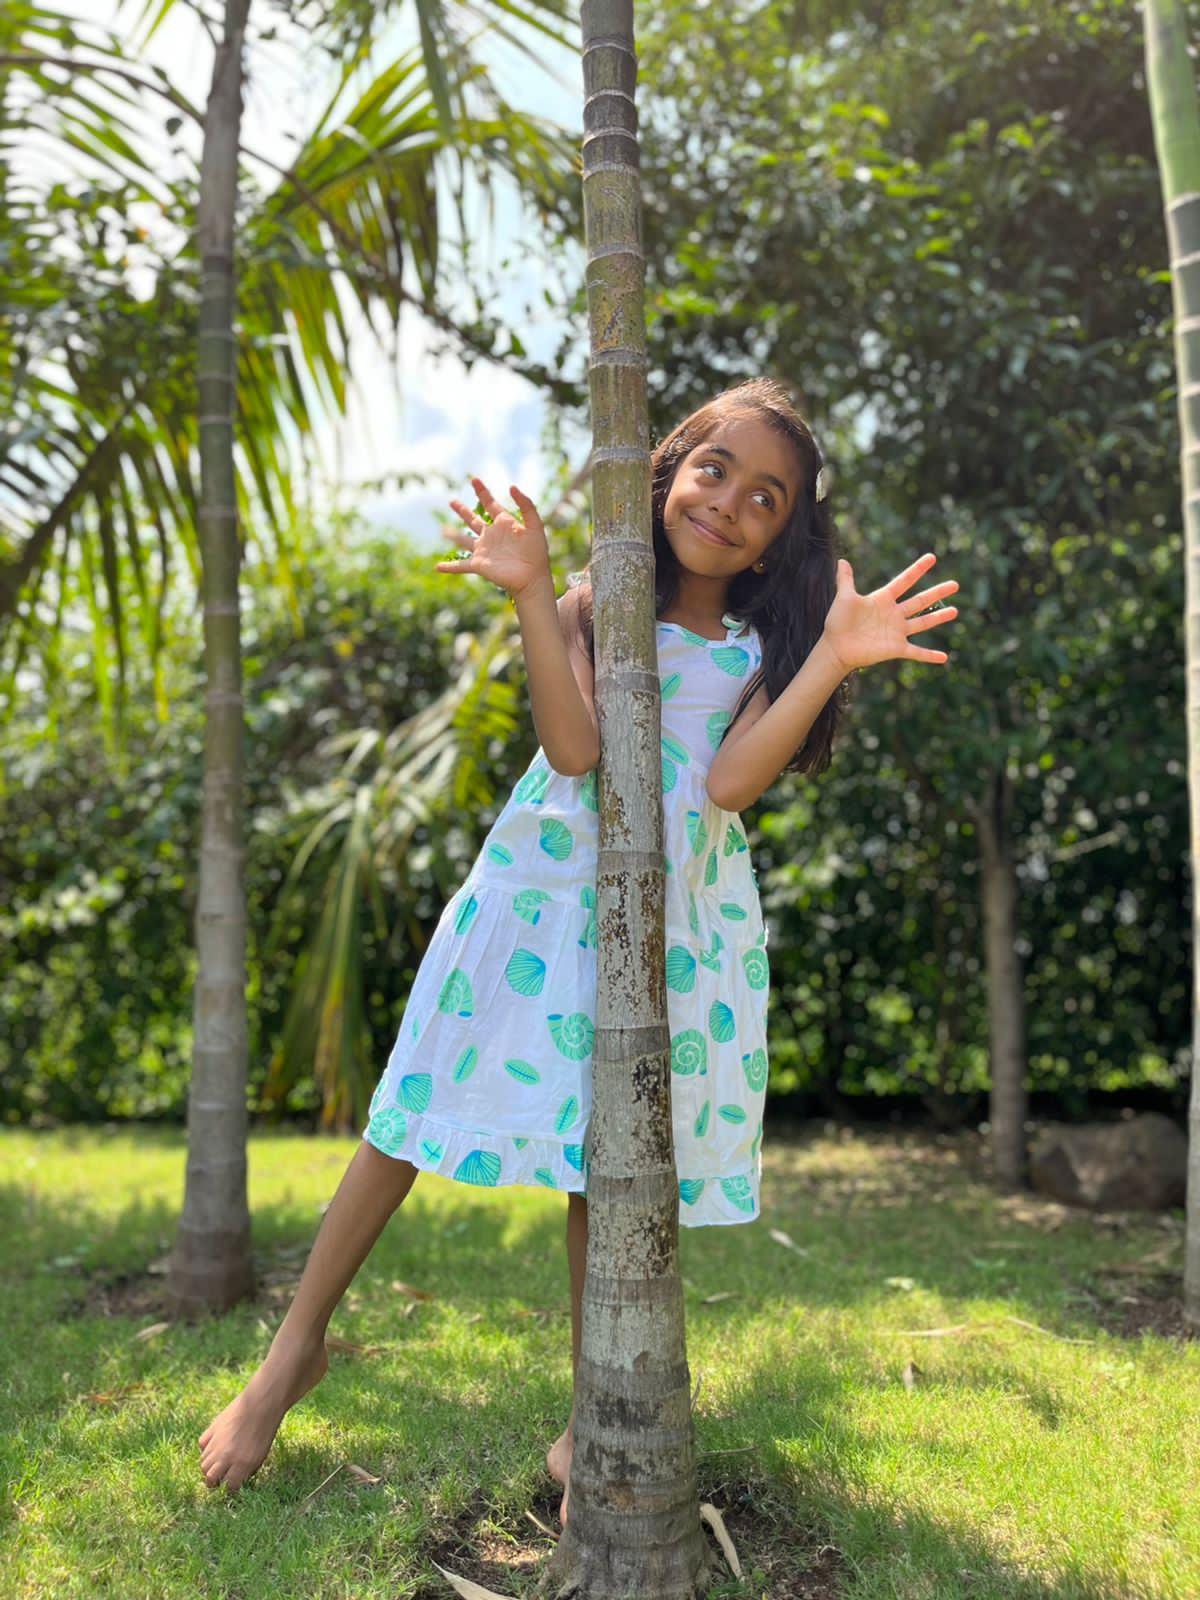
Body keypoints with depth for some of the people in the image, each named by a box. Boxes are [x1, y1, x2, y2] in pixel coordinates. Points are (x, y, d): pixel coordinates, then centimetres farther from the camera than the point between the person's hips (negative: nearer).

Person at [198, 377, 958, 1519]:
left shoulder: (764, 650, 6)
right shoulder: (593, 608, 3)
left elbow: (732, 783, -13)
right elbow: (575, 749, -14)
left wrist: (832, 658, -19)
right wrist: (530, 592, -19)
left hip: (676, 918, 1)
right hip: (546, 889, 0)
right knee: (416, 1116, 2)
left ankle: (588, 1434, 20)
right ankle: (297, 1346, 20)